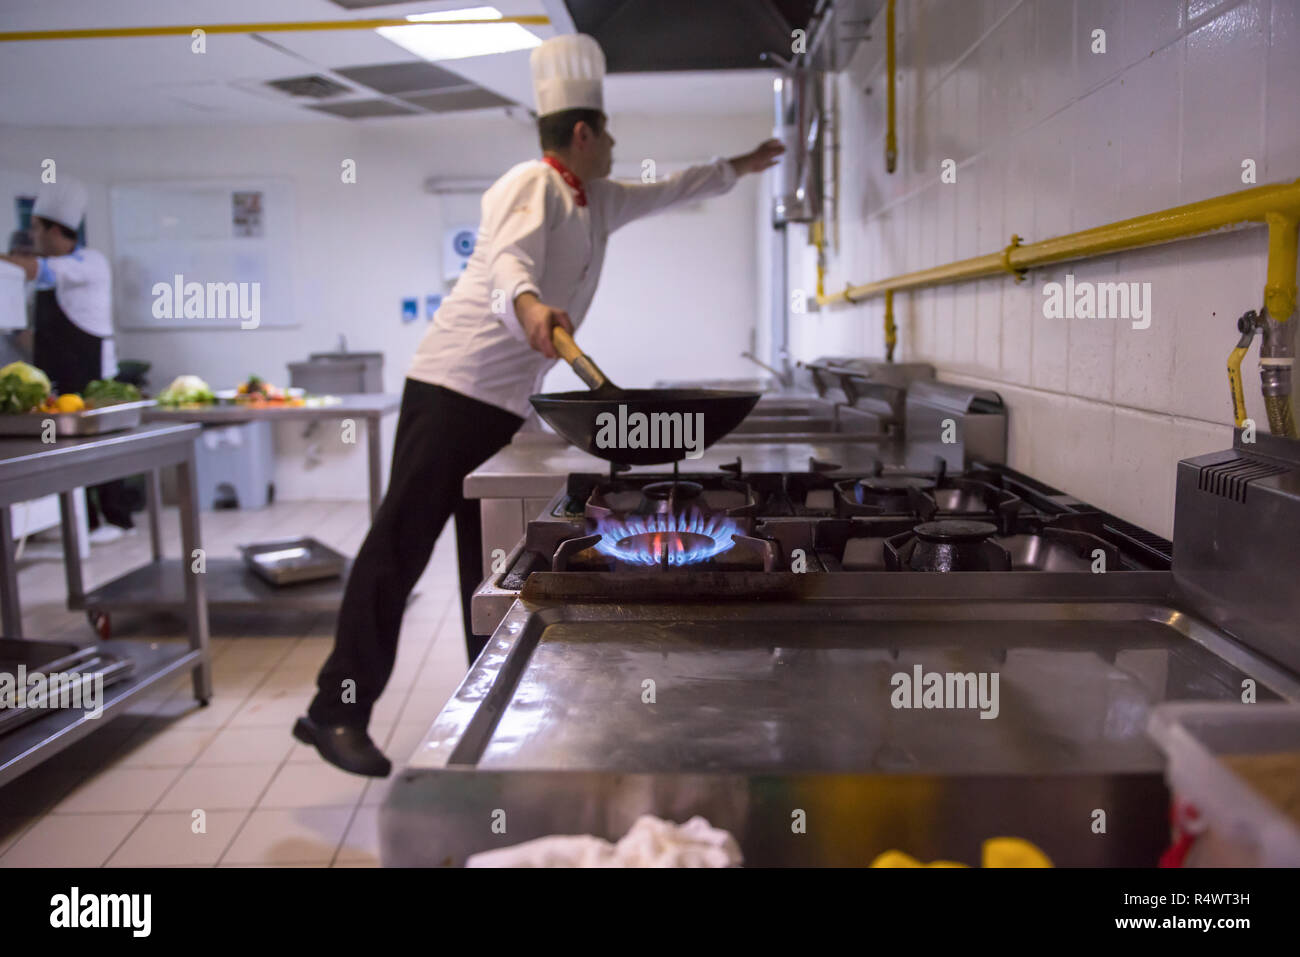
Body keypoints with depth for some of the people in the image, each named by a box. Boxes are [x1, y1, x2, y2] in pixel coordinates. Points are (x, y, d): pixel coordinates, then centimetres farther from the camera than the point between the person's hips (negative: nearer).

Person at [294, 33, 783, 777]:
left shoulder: (596, 201, 17)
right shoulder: (532, 185, -10)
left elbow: (668, 191, 33)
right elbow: (508, 257, -30)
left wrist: (739, 167, 39)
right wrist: (529, 304, -51)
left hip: (507, 405, 9)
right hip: (453, 389, -9)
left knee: (494, 565, 11)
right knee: (400, 549, -8)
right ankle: (337, 712, -1)